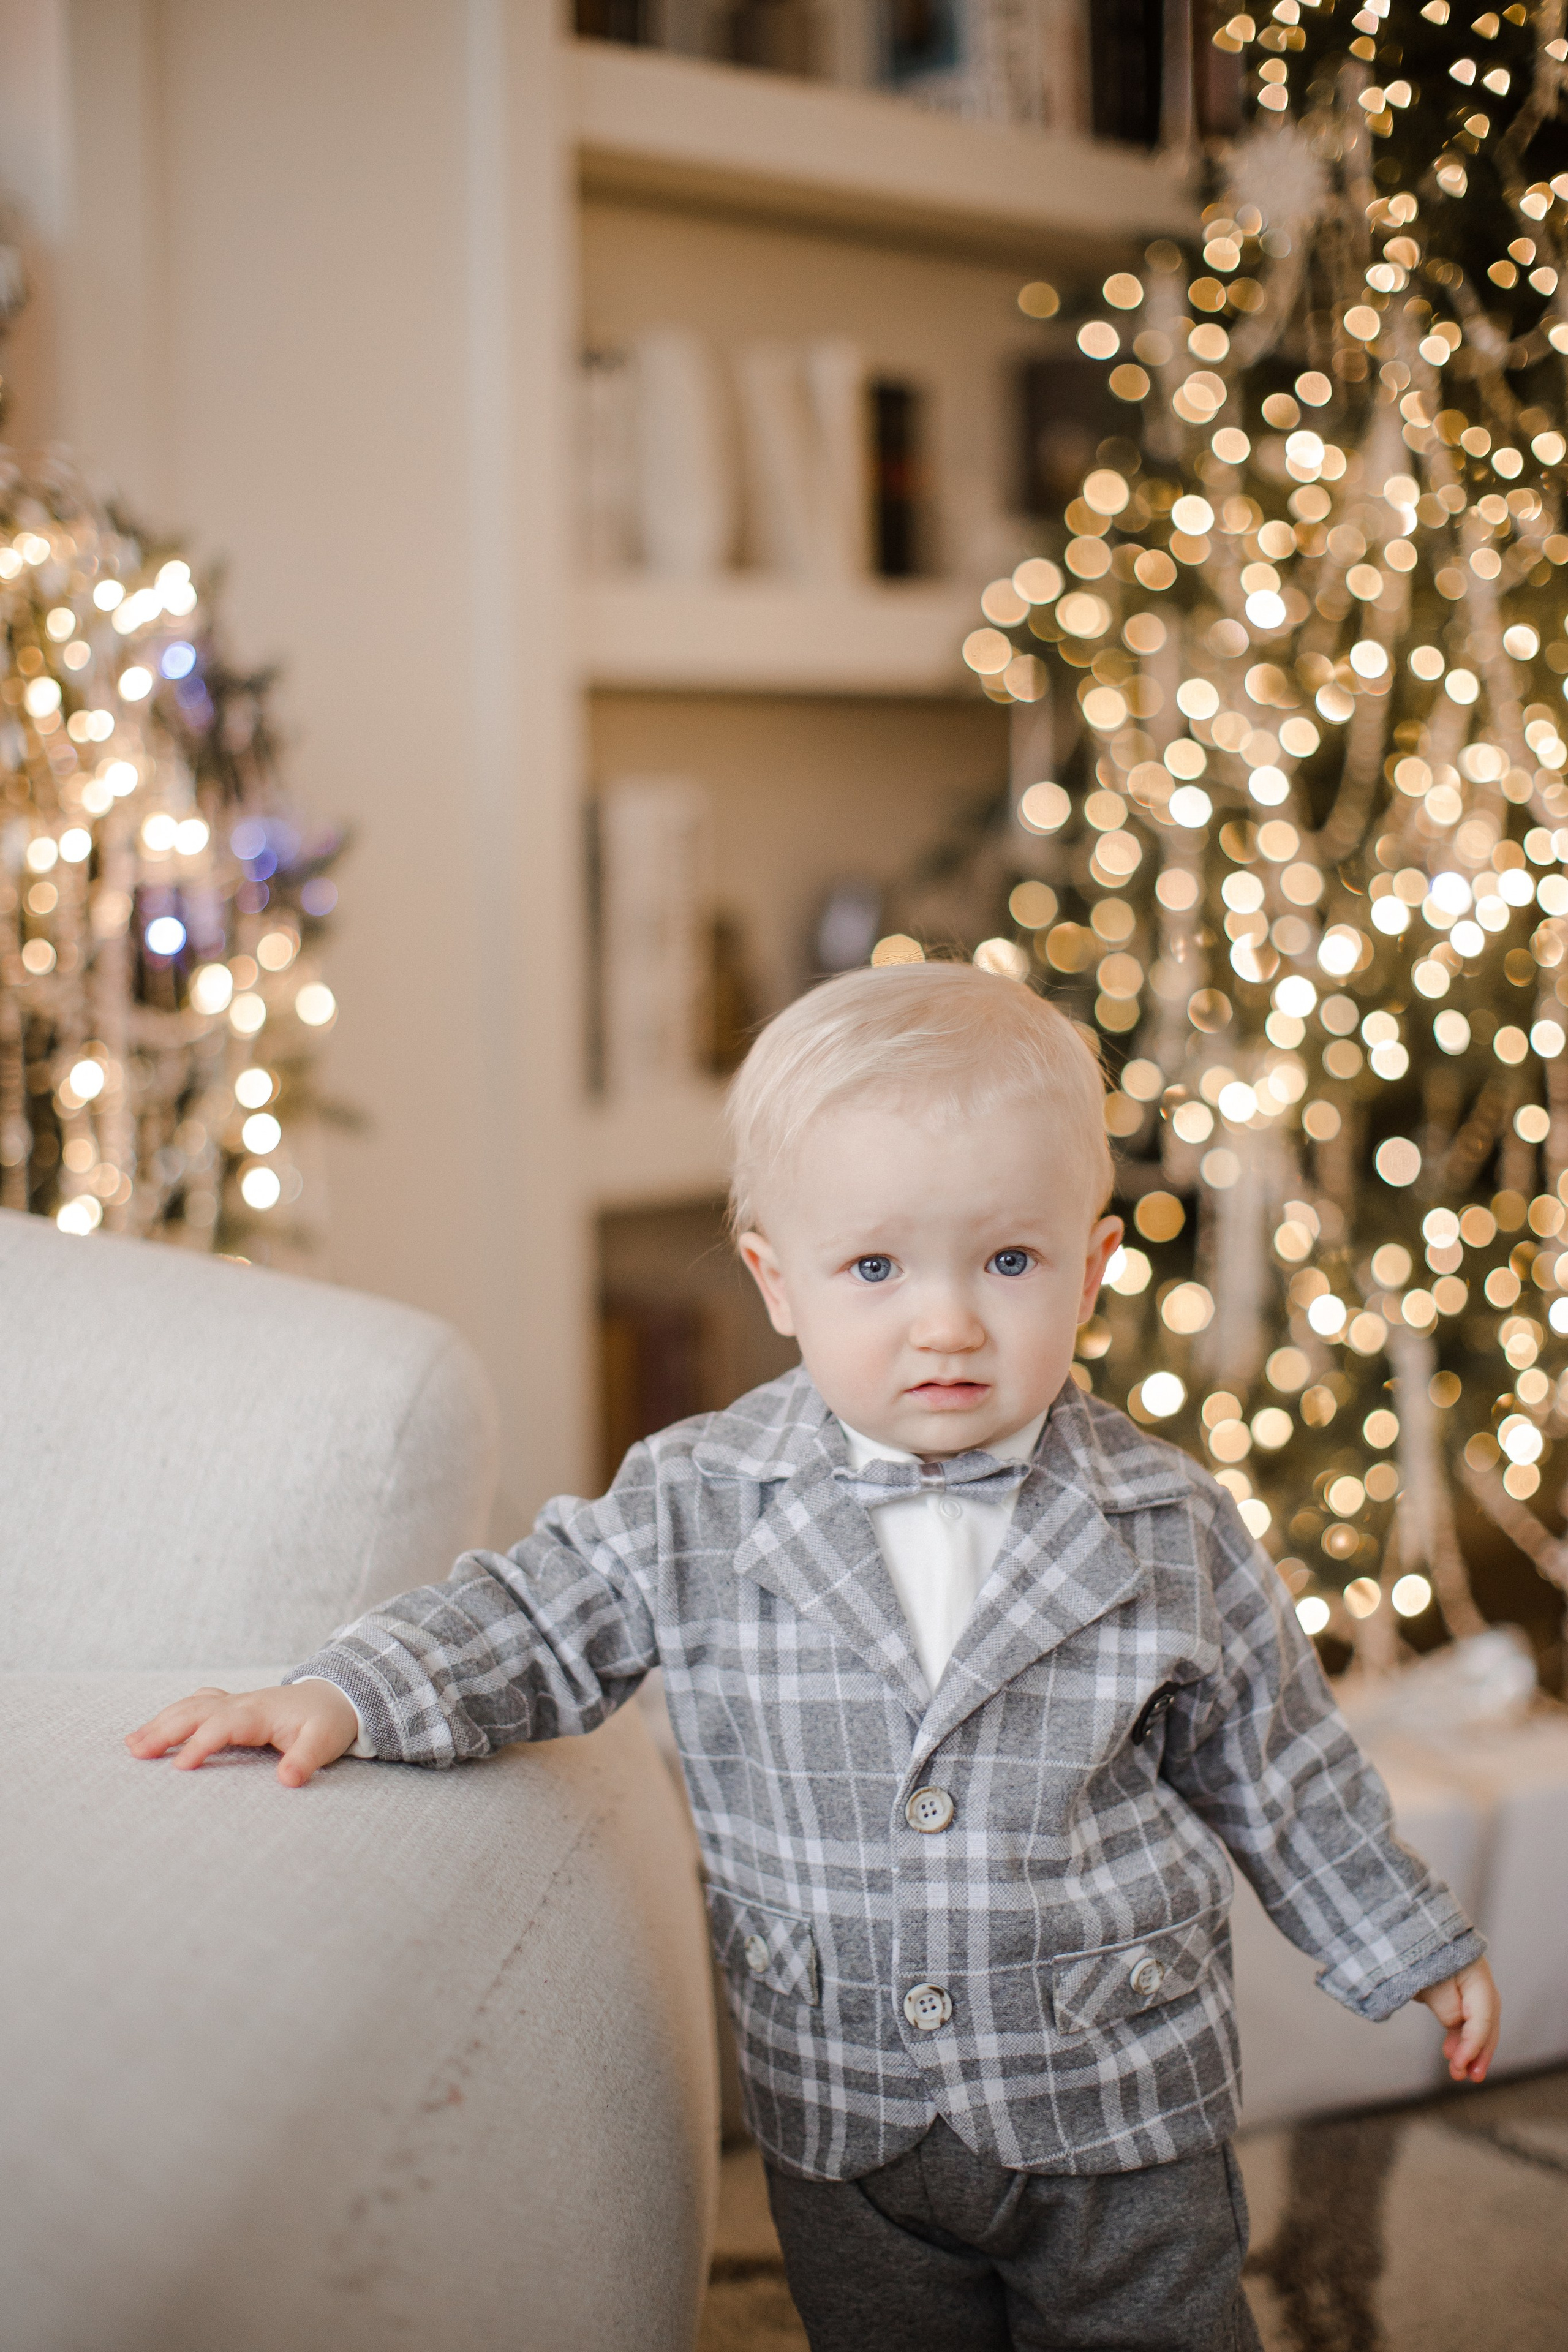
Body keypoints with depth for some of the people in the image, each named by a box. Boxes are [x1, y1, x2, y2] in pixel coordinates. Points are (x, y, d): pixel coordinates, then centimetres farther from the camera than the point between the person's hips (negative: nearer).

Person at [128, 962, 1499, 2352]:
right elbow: (538, 1623, -1)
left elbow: (1273, 1764, 2)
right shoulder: (696, 1508, -12)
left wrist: (1410, 1942, 11)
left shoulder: (1172, 1531, -10)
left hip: (1122, 2107, -1)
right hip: (842, 2121, 1)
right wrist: (342, 1697, -16)